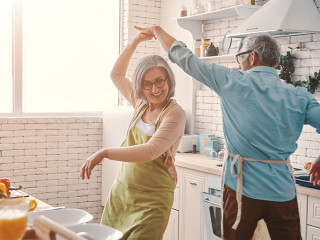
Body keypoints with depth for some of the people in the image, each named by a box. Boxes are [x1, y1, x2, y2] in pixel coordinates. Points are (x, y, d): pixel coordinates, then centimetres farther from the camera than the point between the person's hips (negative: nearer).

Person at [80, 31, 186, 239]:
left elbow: (150, 151, -25)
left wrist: (105, 153, -28)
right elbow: (117, 75, 19)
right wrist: (135, 43, 11)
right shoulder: (141, 103, 6)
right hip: (121, 191, 6)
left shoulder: (174, 113, -14)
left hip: (152, 200, -6)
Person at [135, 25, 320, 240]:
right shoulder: (299, 97, 0)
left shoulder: (233, 82, -7)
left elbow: (186, 59, 1)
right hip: (283, 192, 2)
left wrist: (156, 30, 16)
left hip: (243, 188, -1)